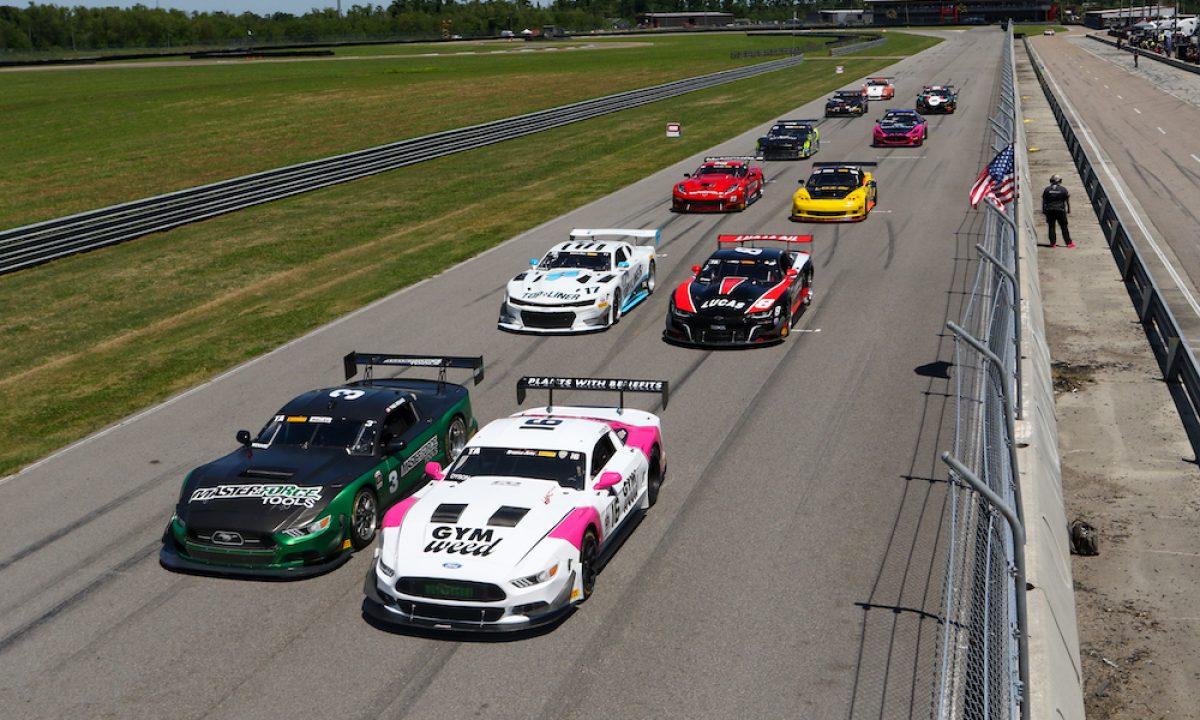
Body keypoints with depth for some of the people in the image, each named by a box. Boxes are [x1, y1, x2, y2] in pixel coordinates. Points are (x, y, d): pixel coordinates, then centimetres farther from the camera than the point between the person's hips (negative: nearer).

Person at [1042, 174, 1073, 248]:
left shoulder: (1047, 189, 0)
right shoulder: (1063, 189, -3)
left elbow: (1043, 201, 3)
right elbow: (1067, 201, 2)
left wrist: (1043, 210, 9)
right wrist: (1068, 210, 11)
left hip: (1049, 211, 1)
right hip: (1060, 210, -1)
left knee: (1051, 227, 9)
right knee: (1064, 227, 5)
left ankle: (1052, 243, 8)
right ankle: (1069, 243, 8)